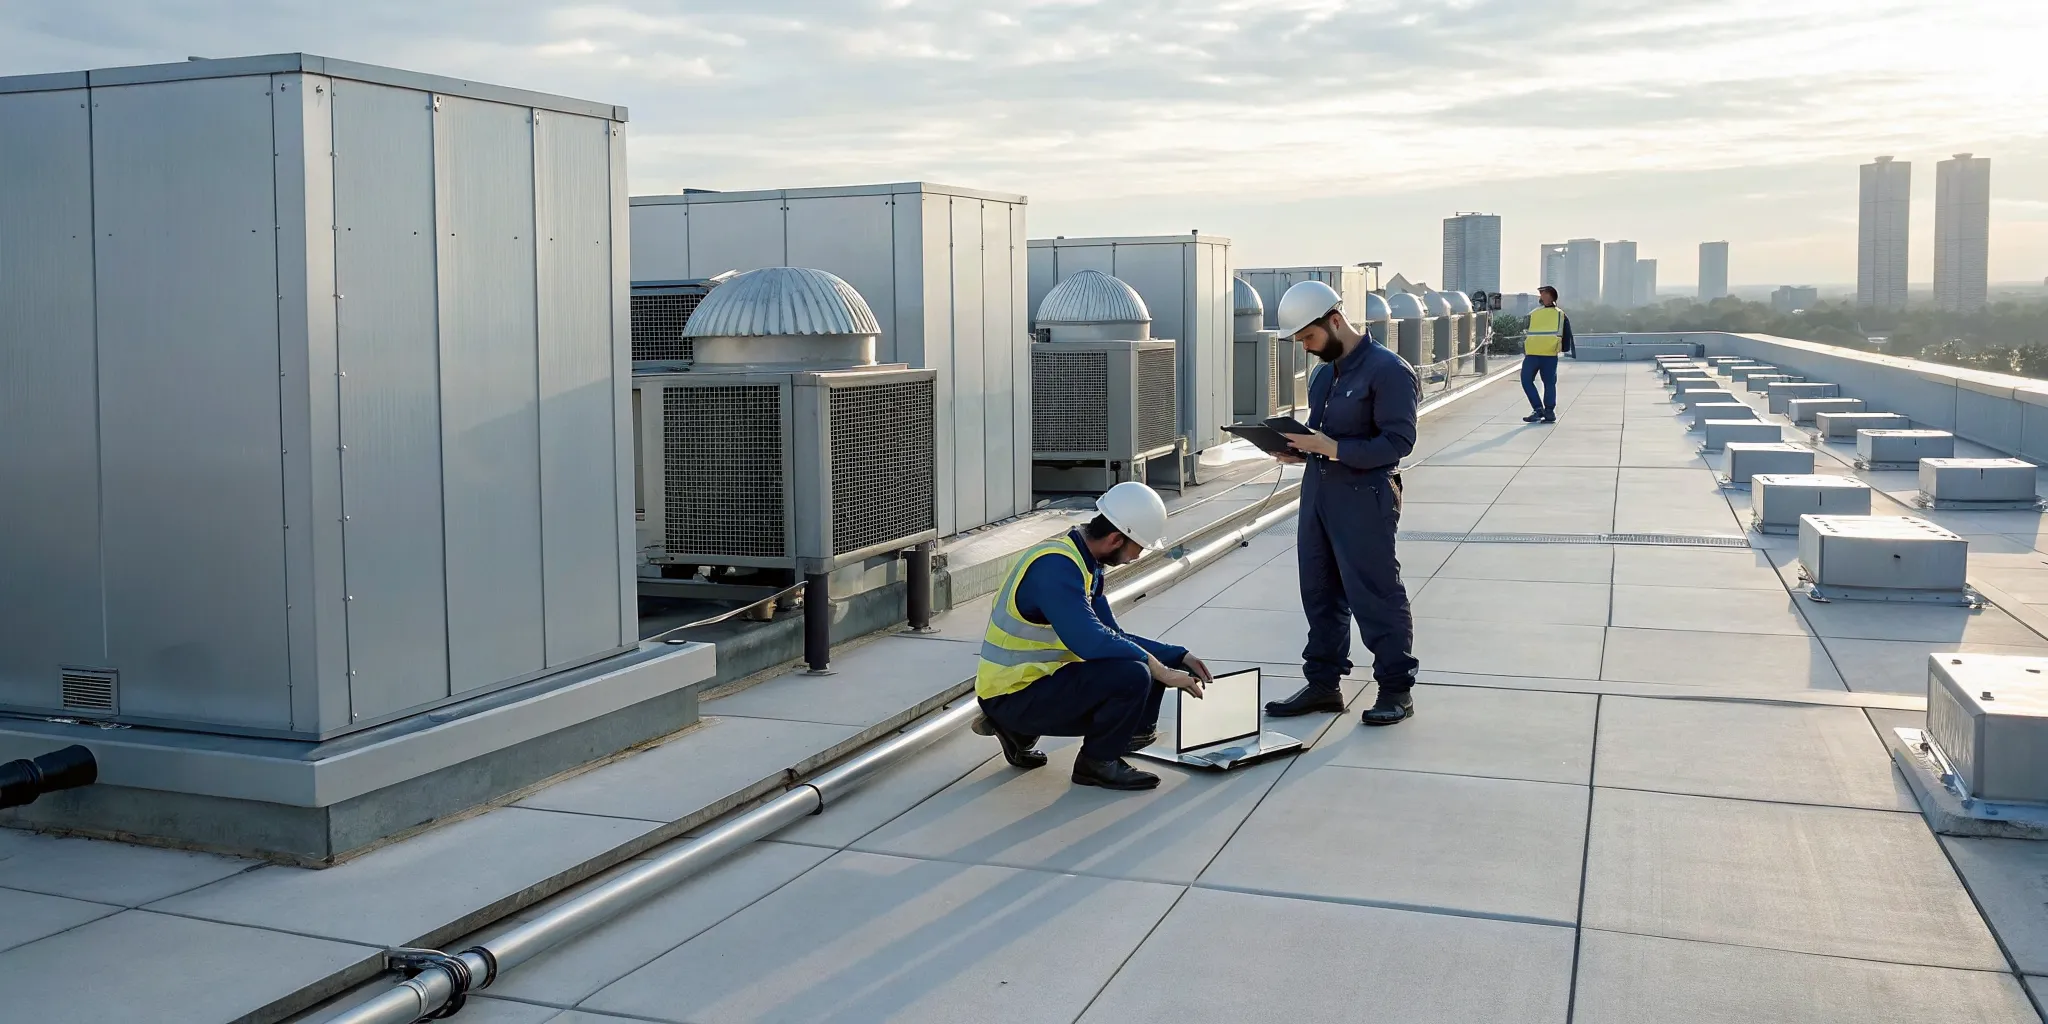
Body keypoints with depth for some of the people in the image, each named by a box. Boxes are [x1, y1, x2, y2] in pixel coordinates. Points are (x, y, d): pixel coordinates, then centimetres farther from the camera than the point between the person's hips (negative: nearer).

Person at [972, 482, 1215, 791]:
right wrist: (1161, 670, -22)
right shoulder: (1055, 566, -23)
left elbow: (1113, 636, 14)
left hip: (1041, 678, 10)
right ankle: (1098, 762, 1)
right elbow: (1091, 642, -32)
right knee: (1132, 675, -25)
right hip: (1011, 695, -10)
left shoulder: (1081, 561, 8)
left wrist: (1179, 656, 6)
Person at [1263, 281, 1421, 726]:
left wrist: (1331, 448, -23)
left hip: (1363, 497, -9)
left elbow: (1398, 441, -18)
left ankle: (1397, 688, 12)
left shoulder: (1388, 370, -13)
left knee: (1376, 596, -1)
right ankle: (1323, 684, 23)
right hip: (1318, 491, 9)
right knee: (1320, 593, 13)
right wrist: (1300, 450, 1)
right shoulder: (1324, 374, 14)